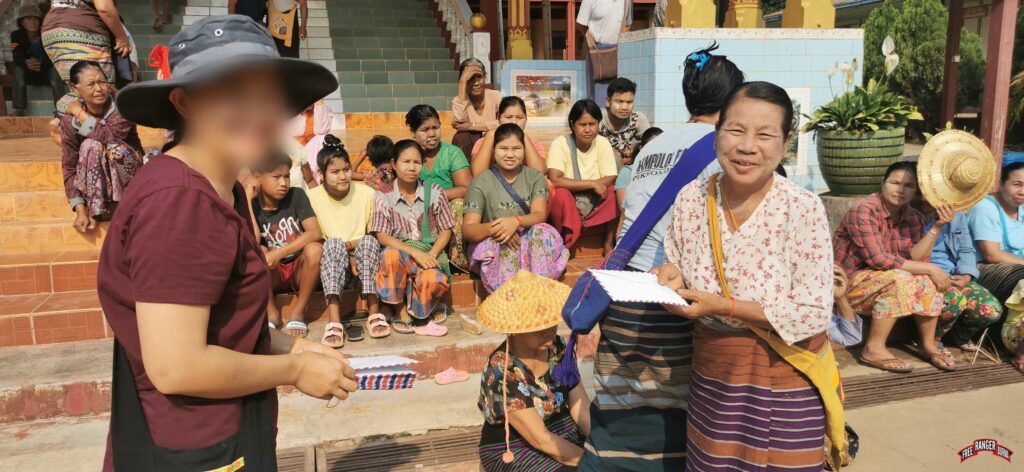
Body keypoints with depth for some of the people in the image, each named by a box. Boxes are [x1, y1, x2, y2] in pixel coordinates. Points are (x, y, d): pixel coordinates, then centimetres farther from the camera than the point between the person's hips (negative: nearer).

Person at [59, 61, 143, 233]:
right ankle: (96, 209, -24)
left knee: (116, 148, -32)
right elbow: (70, 167, -10)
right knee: (90, 146, -28)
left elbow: (112, 134, -33)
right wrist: (80, 210, -22)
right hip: (97, 180, 2)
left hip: (130, 174, -2)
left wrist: (81, 115, -19)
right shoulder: (69, 121, -9)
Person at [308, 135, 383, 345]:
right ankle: (334, 320, -46)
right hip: (331, 262, -1)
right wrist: (348, 256, -17)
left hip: (363, 260, 1)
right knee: (333, 244, -33)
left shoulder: (366, 193, -4)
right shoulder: (313, 197, -7)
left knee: (369, 241, -31)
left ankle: (374, 312, -34)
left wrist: (358, 255, -14)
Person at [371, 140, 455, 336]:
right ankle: (400, 311, -13)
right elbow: (382, 236, -7)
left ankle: (414, 313, -1)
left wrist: (431, 255, -14)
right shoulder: (383, 196, 0)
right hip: (399, 250, 0)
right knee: (390, 256, -37)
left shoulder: (434, 191, 3)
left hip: (430, 252, 0)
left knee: (434, 280, -35)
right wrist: (414, 252, -21)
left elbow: (446, 230, 4)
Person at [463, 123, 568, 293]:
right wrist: (494, 228, -31)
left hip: (530, 243, 2)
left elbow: (540, 215, -10)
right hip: (494, 247, -2)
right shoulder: (481, 182, 0)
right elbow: (468, 229, -9)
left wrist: (516, 221, -33)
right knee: (503, 242, -34)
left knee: (542, 231, -29)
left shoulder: (535, 177, 7)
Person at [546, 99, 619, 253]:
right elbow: (555, 180, -27)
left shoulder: (603, 143, -5)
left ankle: (608, 244, -6)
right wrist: (592, 184, -27)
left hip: (596, 204, 4)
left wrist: (577, 186, -25)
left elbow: (611, 178, -12)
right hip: (568, 205, -3)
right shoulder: (560, 143, -15)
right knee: (561, 193, -33)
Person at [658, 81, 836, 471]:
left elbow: (814, 313, -19)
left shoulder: (803, 210, -20)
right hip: (712, 373, 4)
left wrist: (723, 306, -24)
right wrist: (672, 279, -17)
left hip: (785, 378, -3)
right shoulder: (691, 199, -8)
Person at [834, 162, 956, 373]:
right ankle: (873, 349, -24)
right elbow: (879, 259, -26)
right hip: (851, 281, -7)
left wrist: (937, 227, -21)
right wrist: (930, 268, -23)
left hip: (884, 279, 7)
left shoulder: (913, 217, 3)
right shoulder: (863, 210, -19)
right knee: (899, 279, -31)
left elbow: (914, 259, -11)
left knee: (927, 280, -17)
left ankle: (928, 345, -3)